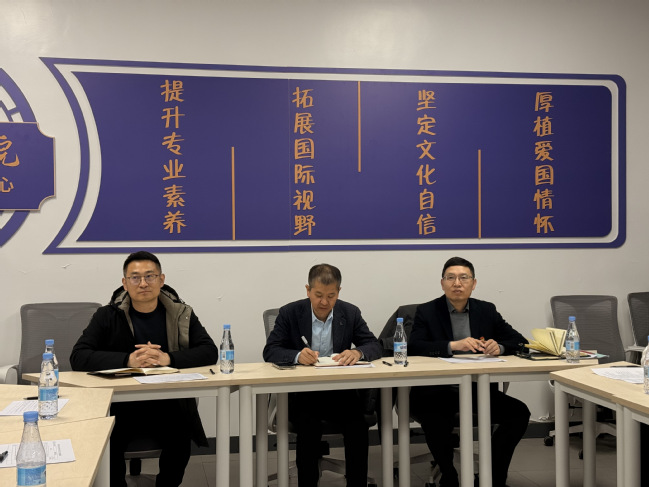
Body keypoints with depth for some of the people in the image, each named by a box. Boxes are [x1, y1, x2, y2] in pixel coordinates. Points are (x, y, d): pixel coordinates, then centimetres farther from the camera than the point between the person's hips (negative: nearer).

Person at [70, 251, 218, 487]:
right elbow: (78, 357, -8)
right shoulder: (108, 315, 3)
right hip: (121, 405, 0)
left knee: (181, 438, -27)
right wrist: (129, 360, -22)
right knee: (107, 443, -26)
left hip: (170, 404, 0)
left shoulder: (181, 314, 6)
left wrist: (168, 359, -20)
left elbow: (210, 352, -3)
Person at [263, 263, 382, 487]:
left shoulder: (351, 313, 4)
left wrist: (358, 352, -24)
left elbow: (374, 346, 0)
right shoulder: (290, 313, -2)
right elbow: (270, 351, -7)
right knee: (309, 426, -30)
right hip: (301, 392, -2)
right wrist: (297, 356, -28)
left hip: (340, 391, 2)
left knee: (358, 425, -25)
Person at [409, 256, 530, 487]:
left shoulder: (487, 310, 11)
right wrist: (453, 345, -27)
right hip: (437, 391, -3)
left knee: (519, 412, -18)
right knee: (436, 422, -33)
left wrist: (499, 347, -14)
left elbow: (519, 341, 9)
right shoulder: (427, 311, 2)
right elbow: (413, 346, -14)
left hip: (479, 389, 3)